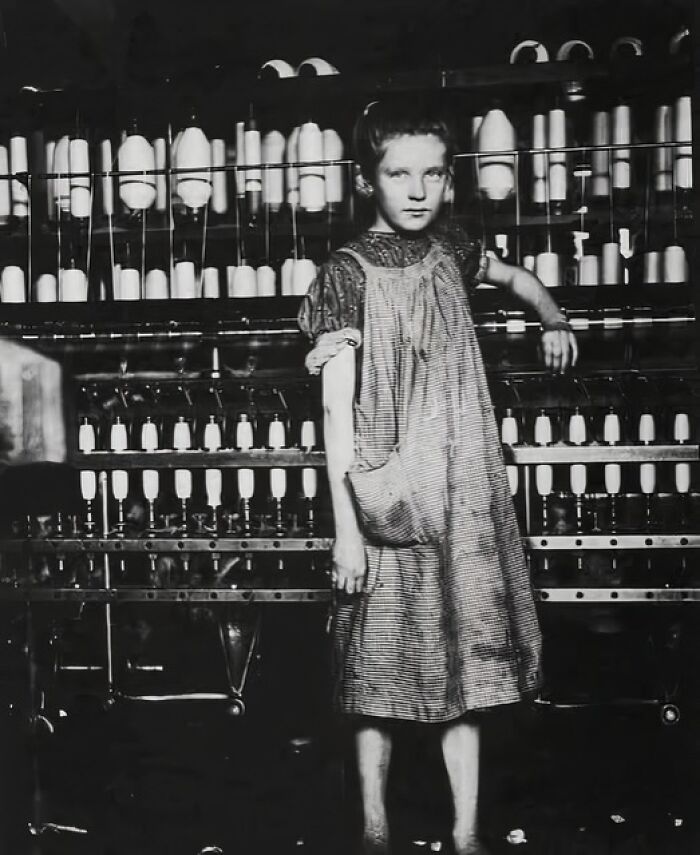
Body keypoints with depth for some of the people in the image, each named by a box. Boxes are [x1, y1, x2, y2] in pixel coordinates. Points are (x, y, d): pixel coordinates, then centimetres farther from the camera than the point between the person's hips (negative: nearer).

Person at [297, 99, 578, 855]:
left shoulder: (449, 249, 6)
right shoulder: (346, 274, -8)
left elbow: (517, 278, 29)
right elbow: (336, 410, -12)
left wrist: (554, 323, 12)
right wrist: (345, 525, -16)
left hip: (465, 497, 5)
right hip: (388, 502, -4)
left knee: (468, 662, 10)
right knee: (381, 670, 6)